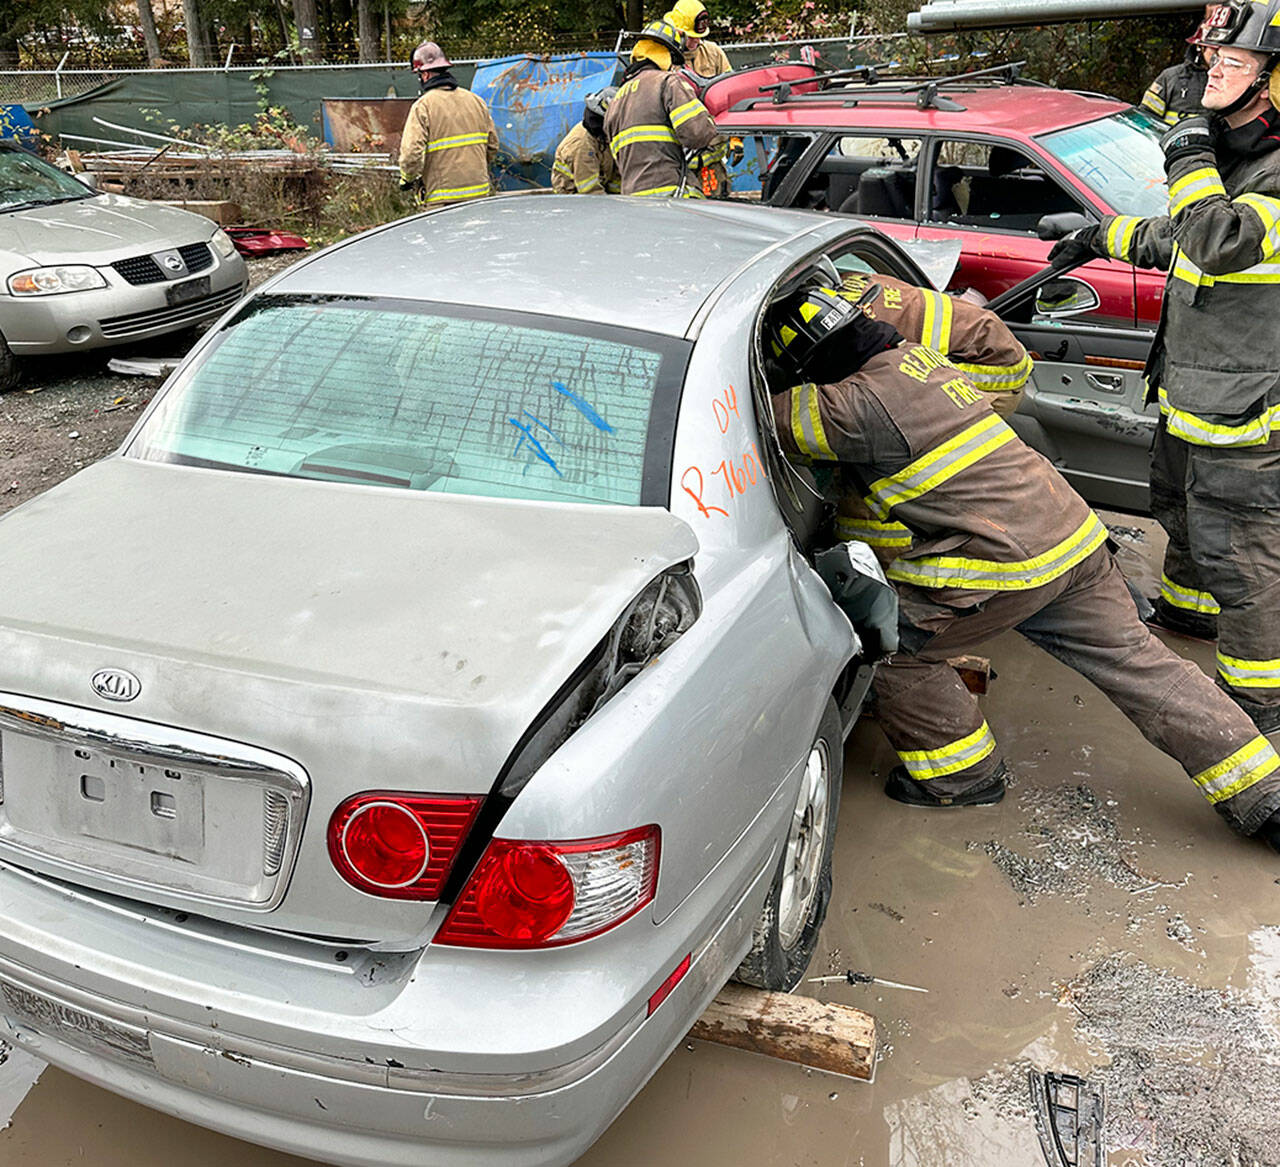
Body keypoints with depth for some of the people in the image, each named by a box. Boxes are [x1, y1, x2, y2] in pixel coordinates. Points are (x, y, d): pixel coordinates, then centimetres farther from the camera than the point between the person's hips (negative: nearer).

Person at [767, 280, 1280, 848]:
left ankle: (962, 775, 21)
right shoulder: (916, 356, 12)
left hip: (1005, 565, -9)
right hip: (1074, 535, 9)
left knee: (891, 643, 6)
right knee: (1139, 663, 16)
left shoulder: (866, 405, -16)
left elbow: (768, 417, -8)